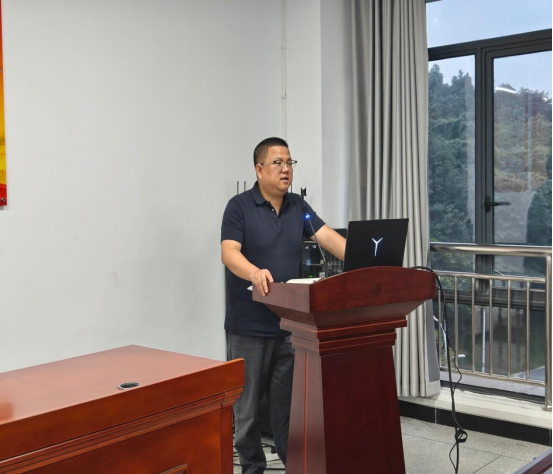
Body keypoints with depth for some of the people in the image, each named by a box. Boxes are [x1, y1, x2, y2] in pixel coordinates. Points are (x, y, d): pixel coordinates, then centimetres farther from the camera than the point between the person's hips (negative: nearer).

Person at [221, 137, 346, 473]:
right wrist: (254, 272, -41)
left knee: (289, 401, 11)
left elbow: (329, 238, -2)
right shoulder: (240, 206, -8)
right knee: (248, 403, 7)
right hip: (250, 325, -4)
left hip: (289, 322, 4)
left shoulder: (298, 207, 9)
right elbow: (229, 253, -20)